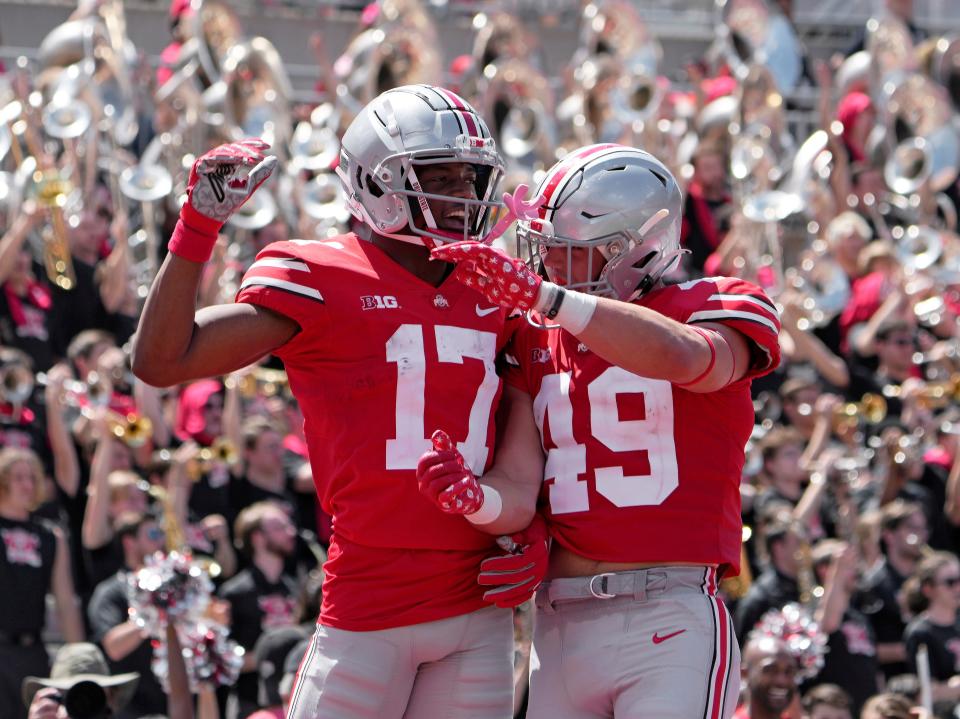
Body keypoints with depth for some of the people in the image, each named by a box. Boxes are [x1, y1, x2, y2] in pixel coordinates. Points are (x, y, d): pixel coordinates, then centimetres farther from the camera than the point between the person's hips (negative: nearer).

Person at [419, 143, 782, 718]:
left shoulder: (712, 308, 2)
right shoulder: (536, 345, 15)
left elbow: (683, 357, -25)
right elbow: (520, 496, 4)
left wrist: (541, 295, -28)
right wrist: (473, 498, -21)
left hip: (669, 627, -5)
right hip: (560, 625, 5)